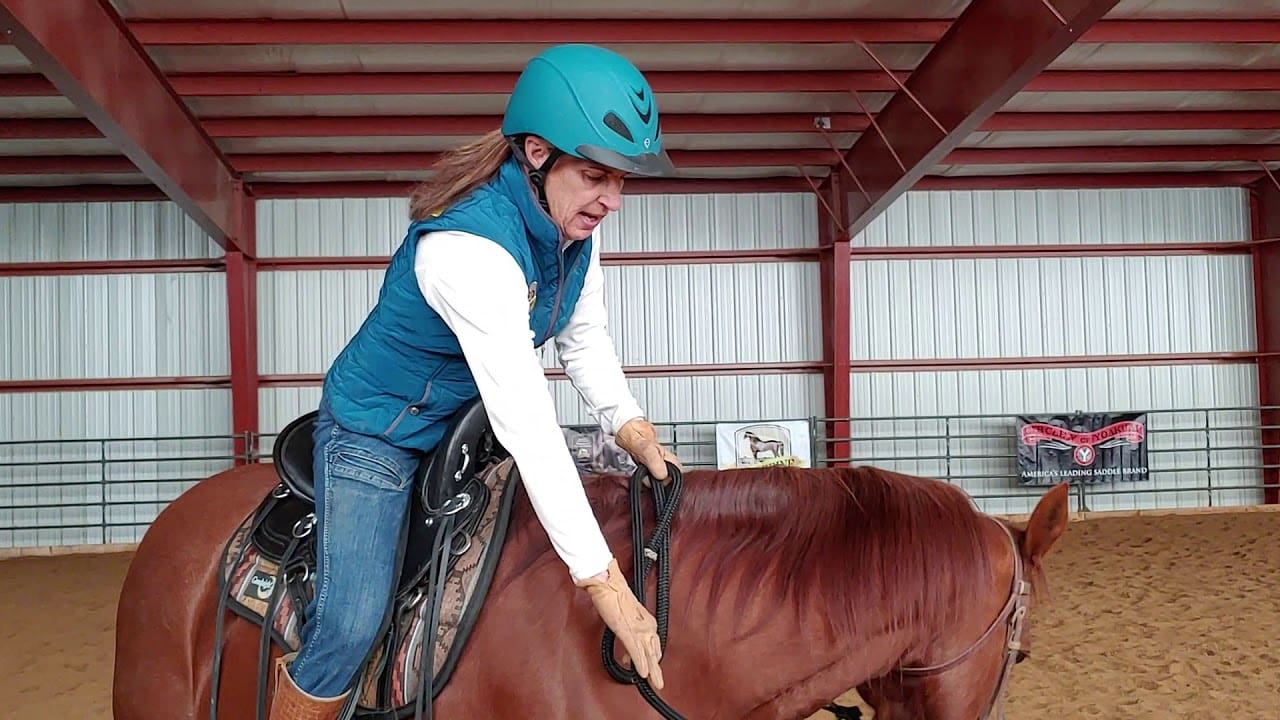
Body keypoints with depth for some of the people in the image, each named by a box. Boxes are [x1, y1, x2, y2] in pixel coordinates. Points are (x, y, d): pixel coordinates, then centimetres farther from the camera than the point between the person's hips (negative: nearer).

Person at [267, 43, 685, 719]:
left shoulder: (574, 226, -11)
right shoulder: (471, 247, -36)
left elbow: (585, 337, 4)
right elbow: (527, 427, -40)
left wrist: (632, 428, -15)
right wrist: (606, 585, -40)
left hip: (464, 422, 8)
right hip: (378, 433, -8)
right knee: (351, 627, -21)